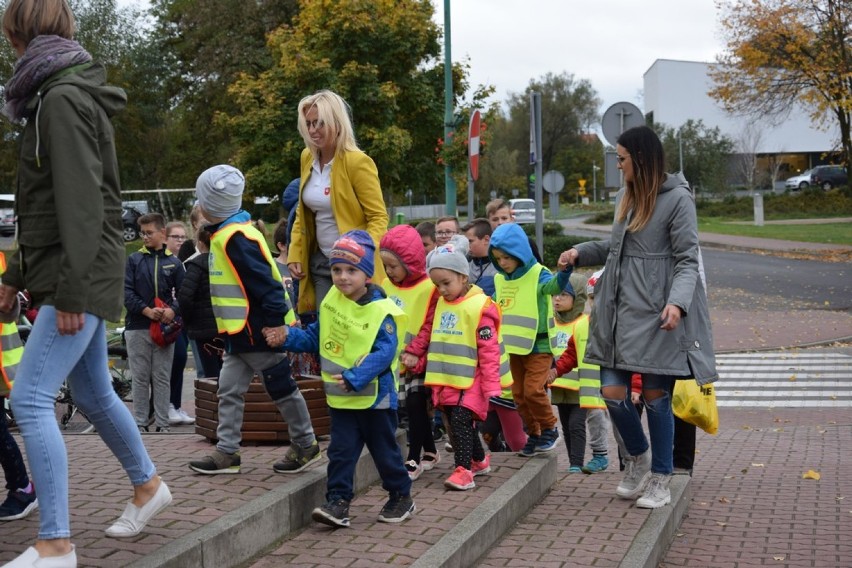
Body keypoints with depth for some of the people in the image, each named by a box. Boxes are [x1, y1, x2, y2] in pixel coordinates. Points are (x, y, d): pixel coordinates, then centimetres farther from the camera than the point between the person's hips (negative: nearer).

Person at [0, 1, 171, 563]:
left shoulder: (63, 98, -13)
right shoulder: (63, 96, 17)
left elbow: (82, 201, -21)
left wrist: (71, 291, -22)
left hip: (82, 273, -10)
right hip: (74, 274, 10)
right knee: (94, 393, 19)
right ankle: (148, 486, 37)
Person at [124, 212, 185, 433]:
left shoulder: (174, 263, 5)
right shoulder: (134, 260, 4)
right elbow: (126, 292, -2)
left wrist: (172, 310, -15)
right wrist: (147, 311, -14)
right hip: (137, 327, 0)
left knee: (162, 378, 4)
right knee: (140, 378, 5)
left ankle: (162, 424, 9)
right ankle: (140, 423, 12)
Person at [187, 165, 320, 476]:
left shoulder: (235, 237, -21)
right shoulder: (226, 234, 12)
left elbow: (264, 281, -25)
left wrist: (277, 321, -25)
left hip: (259, 331, -10)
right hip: (240, 333, 10)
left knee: (282, 389, 4)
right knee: (229, 390, 9)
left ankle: (306, 445, 18)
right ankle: (227, 453, 13)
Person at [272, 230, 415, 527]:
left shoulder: (381, 312, -17)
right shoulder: (331, 302, 2)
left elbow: (384, 353, -25)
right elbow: (315, 337, 14)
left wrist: (355, 377, -34)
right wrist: (288, 337, 0)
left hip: (375, 397, -5)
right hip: (341, 398, 5)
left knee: (385, 450, 10)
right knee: (341, 450, 4)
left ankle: (401, 497, 27)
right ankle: (338, 502, 7)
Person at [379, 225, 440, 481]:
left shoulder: (429, 288, -16)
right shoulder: (387, 285, 4)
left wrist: (416, 360, -19)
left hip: (420, 361, -6)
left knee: (415, 404, -6)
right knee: (415, 406, 13)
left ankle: (414, 459, 2)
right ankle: (430, 452, 27)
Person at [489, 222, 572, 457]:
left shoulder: (538, 274, -14)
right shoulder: (499, 279, 6)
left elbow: (554, 285, -36)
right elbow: (494, 308, 21)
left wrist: (564, 271, -54)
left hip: (539, 345, -7)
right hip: (513, 346, 7)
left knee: (533, 390, -14)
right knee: (519, 393, 10)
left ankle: (549, 429, 7)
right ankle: (534, 434, 22)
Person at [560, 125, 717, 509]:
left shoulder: (677, 199, -8)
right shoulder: (625, 197, 14)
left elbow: (687, 260, -11)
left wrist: (677, 302, -25)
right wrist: (581, 253, 13)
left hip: (657, 313, -6)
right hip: (621, 309, 6)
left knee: (655, 396, 1)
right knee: (613, 393, 2)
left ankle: (660, 478, 18)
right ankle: (638, 456, 29)